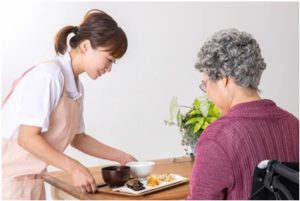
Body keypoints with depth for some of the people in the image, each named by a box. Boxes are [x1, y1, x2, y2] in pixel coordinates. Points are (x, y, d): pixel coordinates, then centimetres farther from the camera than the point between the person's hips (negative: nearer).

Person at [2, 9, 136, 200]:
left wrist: (122, 157, 13)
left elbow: (77, 138, 15)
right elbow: (28, 138, -21)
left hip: (32, 180, 8)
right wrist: (75, 168, -20)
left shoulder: (77, 86, 5)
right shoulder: (49, 75, -20)